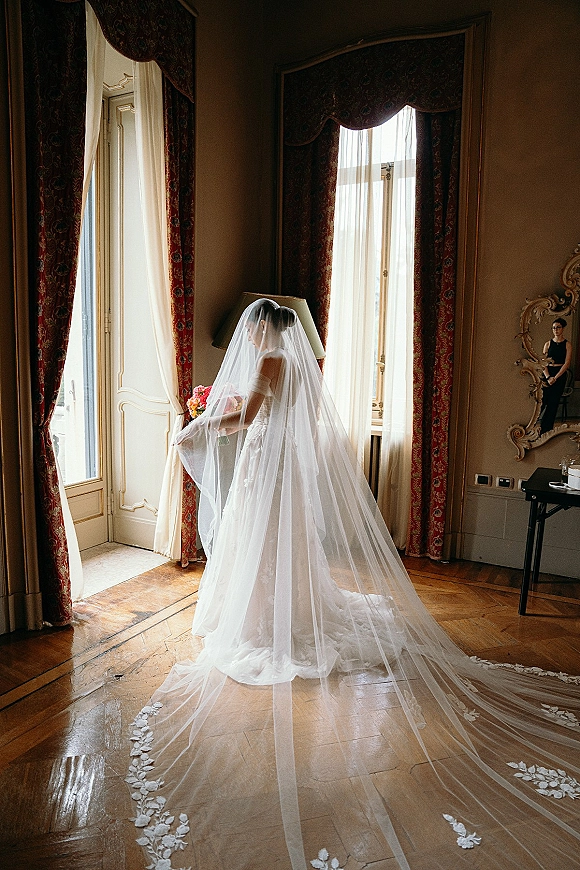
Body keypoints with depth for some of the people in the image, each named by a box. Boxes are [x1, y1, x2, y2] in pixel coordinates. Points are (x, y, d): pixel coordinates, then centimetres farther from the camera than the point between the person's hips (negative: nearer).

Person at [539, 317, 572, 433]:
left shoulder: (567, 345, 1)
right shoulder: (548, 344, 6)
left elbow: (567, 363, -5)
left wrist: (555, 378, -14)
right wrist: (548, 377, -14)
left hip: (560, 375, -1)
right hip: (547, 374, 1)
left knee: (553, 404, 1)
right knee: (544, 402, -5)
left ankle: (546, 431, 7)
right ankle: (543, 431, 2)